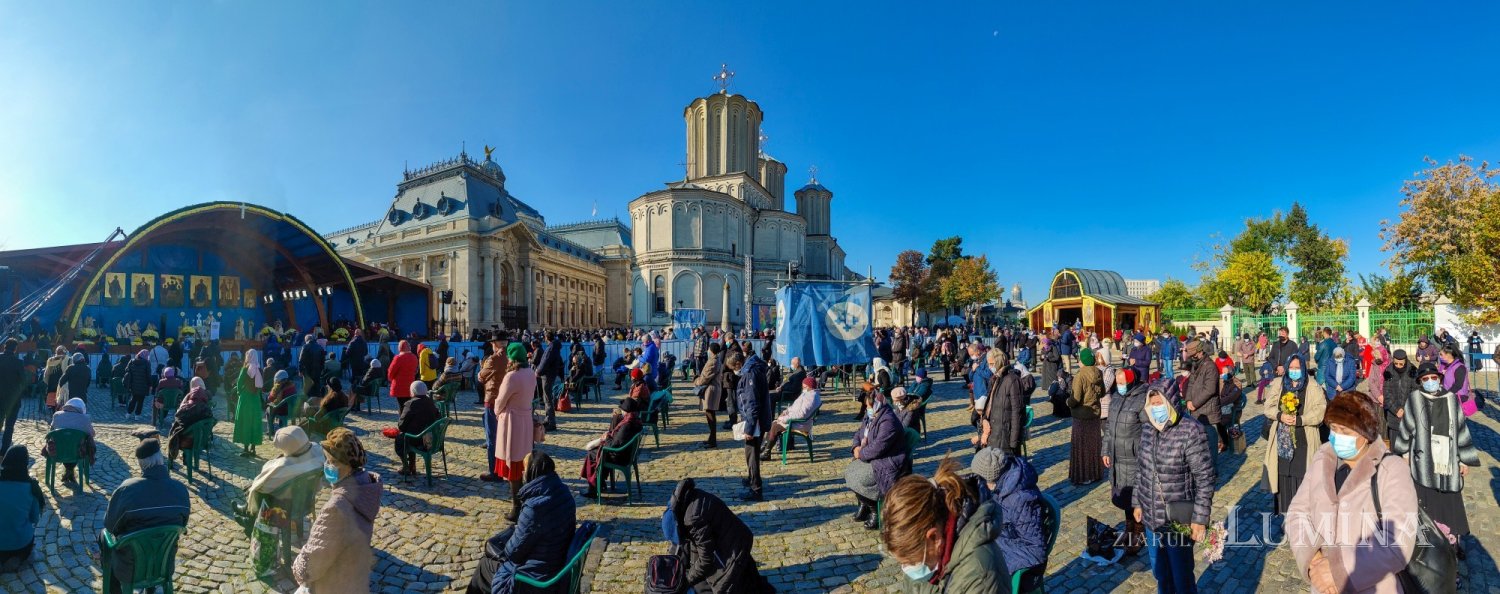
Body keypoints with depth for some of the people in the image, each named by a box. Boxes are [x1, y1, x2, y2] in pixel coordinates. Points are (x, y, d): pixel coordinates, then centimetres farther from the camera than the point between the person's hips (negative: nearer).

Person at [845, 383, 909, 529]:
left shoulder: (888, 421, -25)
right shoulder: (871, 417, 6)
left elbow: (877, 448, -29)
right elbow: (858, 434, 18)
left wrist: (861, 454, -14)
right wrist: (857, 447, -3)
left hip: (888, 464, -10)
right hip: (871, 458, 10)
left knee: (858, 480, -19)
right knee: (849, 472, -2)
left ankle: (874, 511, 3)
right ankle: (863, 505, 15)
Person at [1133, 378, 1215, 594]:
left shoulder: (1191, 432, -18)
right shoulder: (1147, 428, 1)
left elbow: (1205, 479, -15)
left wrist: (1200, 519, -14)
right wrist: (1138, 503, 13)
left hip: (1179, 520, -5)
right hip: (1151, 517, 5)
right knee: (1160, 572, 21)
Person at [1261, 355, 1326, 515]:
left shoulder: (1313, 387, 0)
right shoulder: (1277, 384, 8)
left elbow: (1320, 410, -8)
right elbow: (1268, 407, 6)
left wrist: (1299, 420, -19)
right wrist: (1280, 415, -13)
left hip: (1303, 440, -2)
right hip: (1282, 439, 2)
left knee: (1302, 475, -2)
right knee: (1283, 475, 5)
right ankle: (1283, 512, 16)